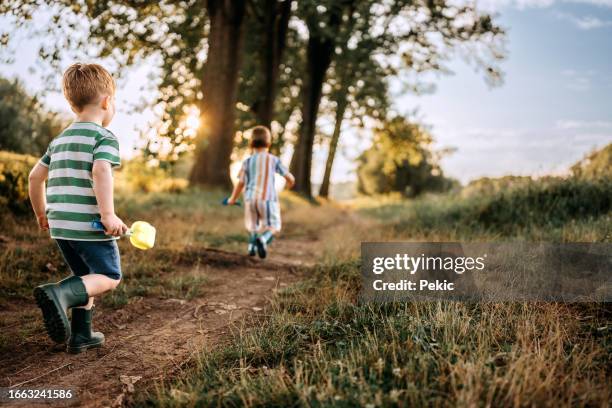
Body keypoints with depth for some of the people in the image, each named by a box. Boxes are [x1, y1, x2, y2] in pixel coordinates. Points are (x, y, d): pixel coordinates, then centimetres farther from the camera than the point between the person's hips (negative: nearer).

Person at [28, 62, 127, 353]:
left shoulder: (59, 140, 15)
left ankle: (80, 335, 21)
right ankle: (59, 293, -19)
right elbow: (101, 172, -26)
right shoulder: (104, 138, -8)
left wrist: (41, 214, 29)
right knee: (110, 277, 5)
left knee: (87, 276, 21)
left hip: (60, 224, 8)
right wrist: (108, 214, -28)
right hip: (89, 225, -7)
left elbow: (35, 177, 18)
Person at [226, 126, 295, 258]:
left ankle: (252, 244, 9)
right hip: (267, 198, -2)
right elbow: (290, 178, 4)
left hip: (250, 198, 2)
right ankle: (263, 239, -24)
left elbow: (240, 184, 3)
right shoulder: (274, 160, 2)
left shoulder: (248, 161, 3)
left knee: (252, 224, 25)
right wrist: (289, 184, 29)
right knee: (273, 226, 4)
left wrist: (232, 199, 19)